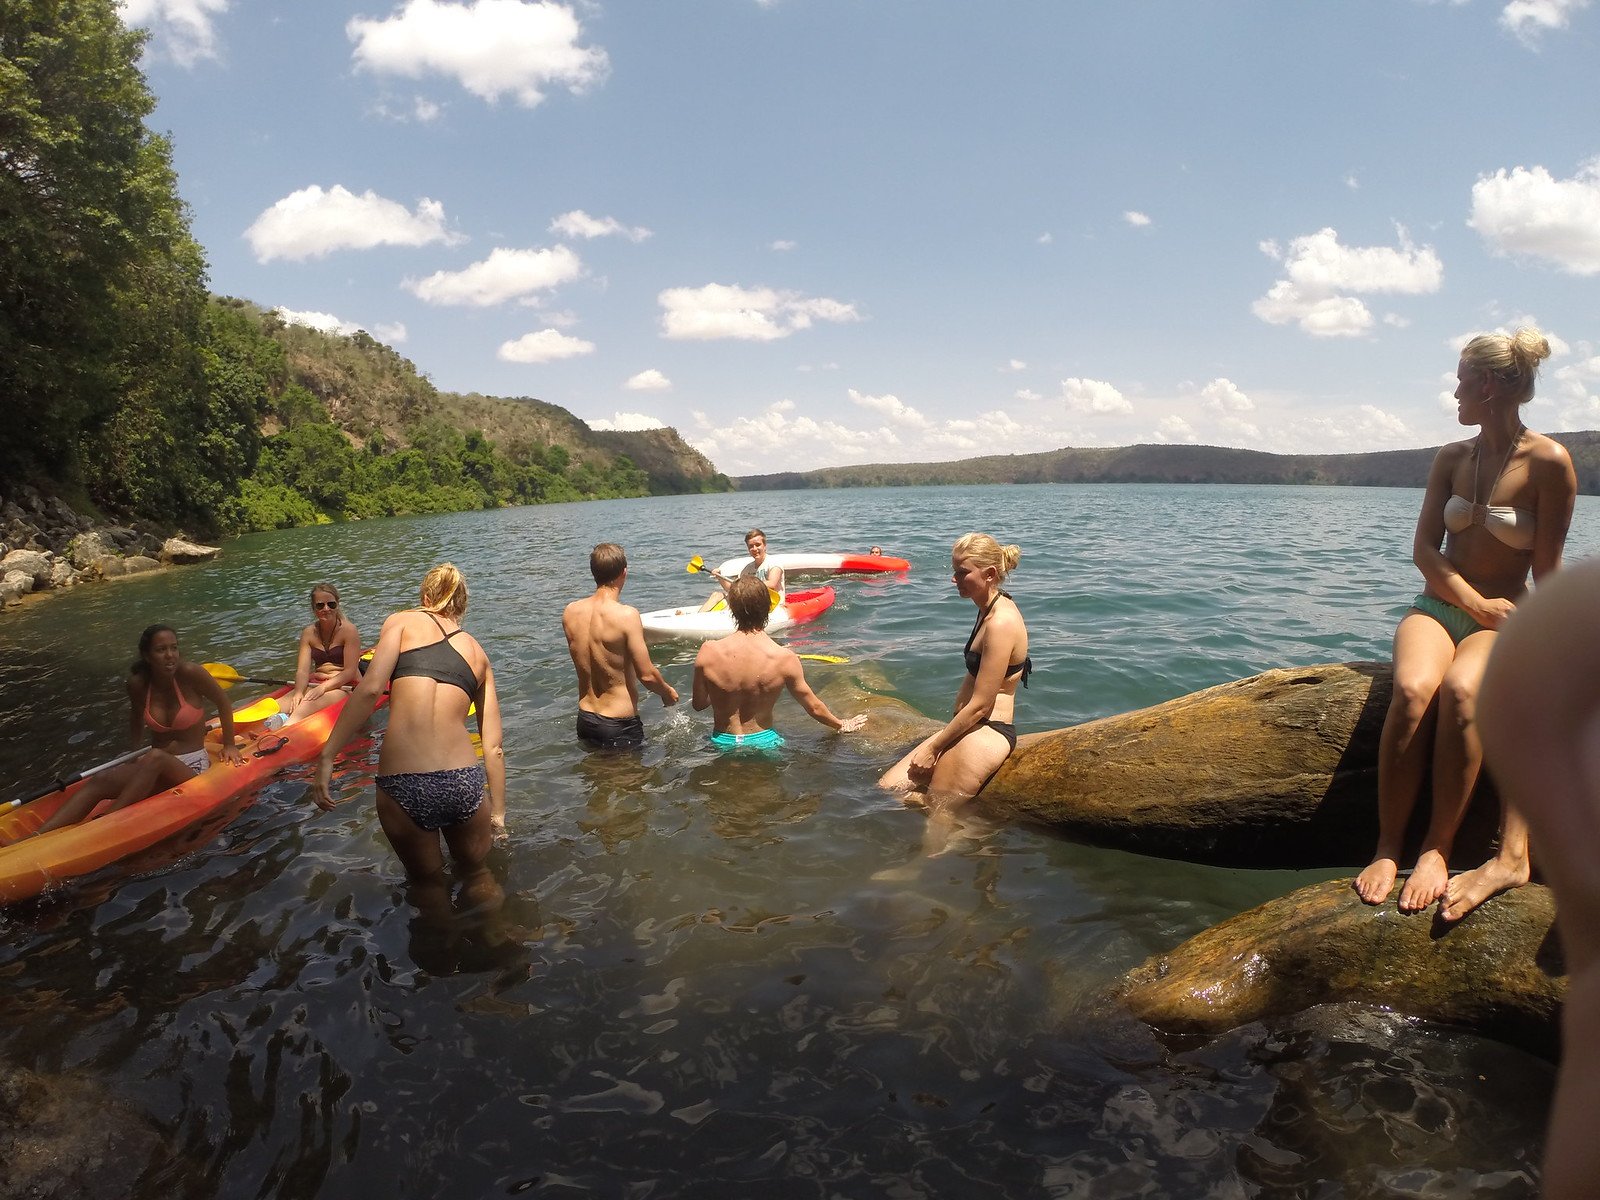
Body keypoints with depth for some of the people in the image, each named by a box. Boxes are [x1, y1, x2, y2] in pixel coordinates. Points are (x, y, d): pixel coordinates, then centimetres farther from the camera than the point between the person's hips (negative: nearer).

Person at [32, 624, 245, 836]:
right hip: (153, 768, 4)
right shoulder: (138, 684, 0)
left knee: (155, 757, -35)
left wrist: (229, 745, 5)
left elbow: (223, 704, 2)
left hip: (192, 768, -4)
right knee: (99, 781, -20)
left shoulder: (189, 673, -12)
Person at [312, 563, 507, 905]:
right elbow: (493, 747, 16)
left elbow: (370, 688, -8)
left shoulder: (403, 621, 11)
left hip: (402, 784, -2)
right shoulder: (477, 651, 18)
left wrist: (326, 757, -6)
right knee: (477, 875, 29)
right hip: (462, 781, 2)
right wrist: (498, 813, 23)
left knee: (428, 883, 25)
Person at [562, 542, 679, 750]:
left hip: (585, 720, 6)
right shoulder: (626, 615, -22)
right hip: (620, 727, -6)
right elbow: (647, 675, -18)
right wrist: (668, 692, 1)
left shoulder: (570, 612, -3)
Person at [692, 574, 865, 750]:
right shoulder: (785, 658, -16)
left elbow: (698, 705, 0)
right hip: (764, 742, -1)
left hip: (723, 743, 1)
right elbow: (814, 707, -2)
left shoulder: (709, 653, -16)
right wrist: (842, 726, 18)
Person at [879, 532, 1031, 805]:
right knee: (888, 787, 6)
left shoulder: (1000, 624, -21)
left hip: (986, 733, -10)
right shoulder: (991, 609, 10)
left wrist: (933, 747, -11)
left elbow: (979, 705, -20)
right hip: (969, 727, 10)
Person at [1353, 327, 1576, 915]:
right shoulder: (1451, 458, 8)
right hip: (1438, 606, 3)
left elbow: (1548, 569, -6)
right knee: (1412, 688, -31)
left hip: (1504, 617, -3)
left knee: (1460, 690, -37)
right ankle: (1387, 848, -27)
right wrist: (1476, 603, -9)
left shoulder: (1549, 462, -6)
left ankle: (1437, 848, -28)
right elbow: (1424, 547, 4)